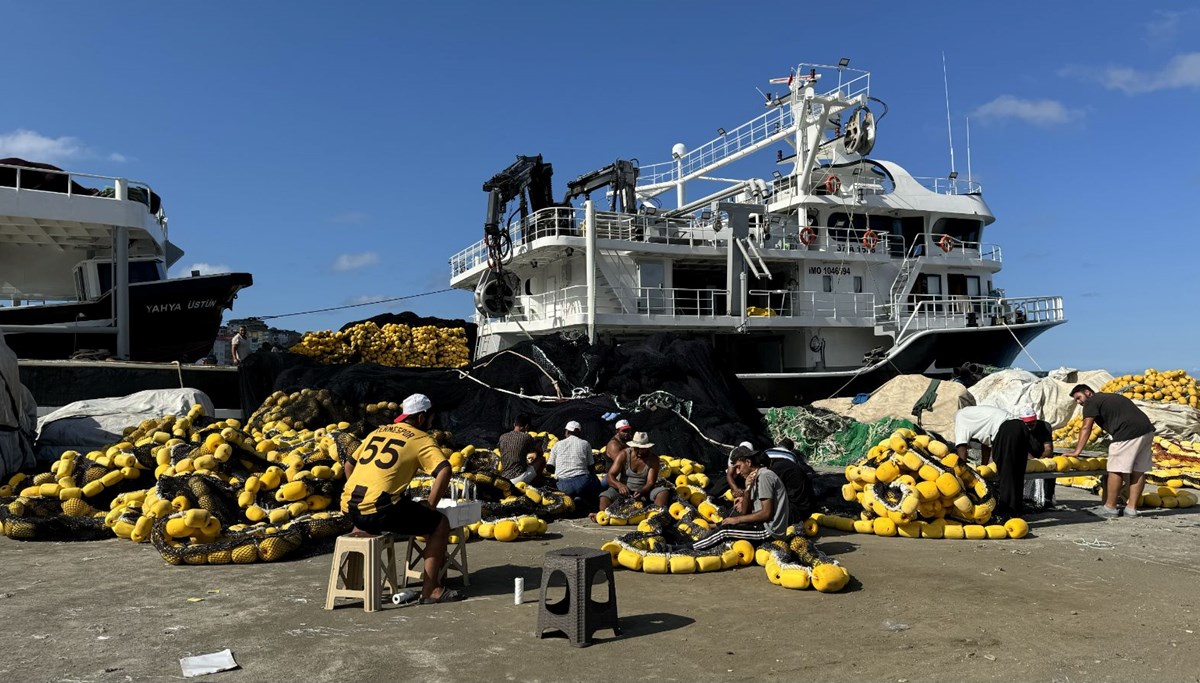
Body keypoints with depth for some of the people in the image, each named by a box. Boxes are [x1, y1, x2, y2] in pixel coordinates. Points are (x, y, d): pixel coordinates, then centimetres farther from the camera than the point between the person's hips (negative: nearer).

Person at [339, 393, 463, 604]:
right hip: (380, 511, -7)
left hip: (350, 508, 7)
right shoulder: (421, 439, 2)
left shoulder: (378, 432, 21)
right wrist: (430, 506, -4)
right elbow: (444, 471, -13)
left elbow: (349, 465, 26)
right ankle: (431, 590, 3)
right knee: (440, 524, 6)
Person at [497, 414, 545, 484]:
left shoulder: (502, 437, 6)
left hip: (504, 479, 6)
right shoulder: (526, 437, -7)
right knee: (542, 459, 14)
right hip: (519, 478, -6)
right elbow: (540, 453, 7)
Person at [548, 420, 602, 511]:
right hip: (582, 482, -2)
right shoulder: (585, 444, 10)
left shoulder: (557, 445, 13)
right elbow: (590, 467, 11)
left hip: (563, 486, 2)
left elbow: (549, 468, 11)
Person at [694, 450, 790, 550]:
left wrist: (737, 519, -13)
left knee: (724, 530, -8)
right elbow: (745, 511, 10)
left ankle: (691, 549, 6)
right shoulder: (756, 478, 15)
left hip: (770, 530, -10)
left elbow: (767, 513, -20)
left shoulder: (764, 476, -14)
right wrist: (747, 490, -8)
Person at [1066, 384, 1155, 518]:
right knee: (1138, 471, 11)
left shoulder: (1092, 402, 4)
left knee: (1116, 470, -1)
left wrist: (1077, 451, -11)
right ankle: (1131, 508, 16)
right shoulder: (1112, 397, 30)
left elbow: (1086, 428, -7)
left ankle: (1110, 507, 6)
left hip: (1128, 433, -9)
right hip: (1147, 430, 9)